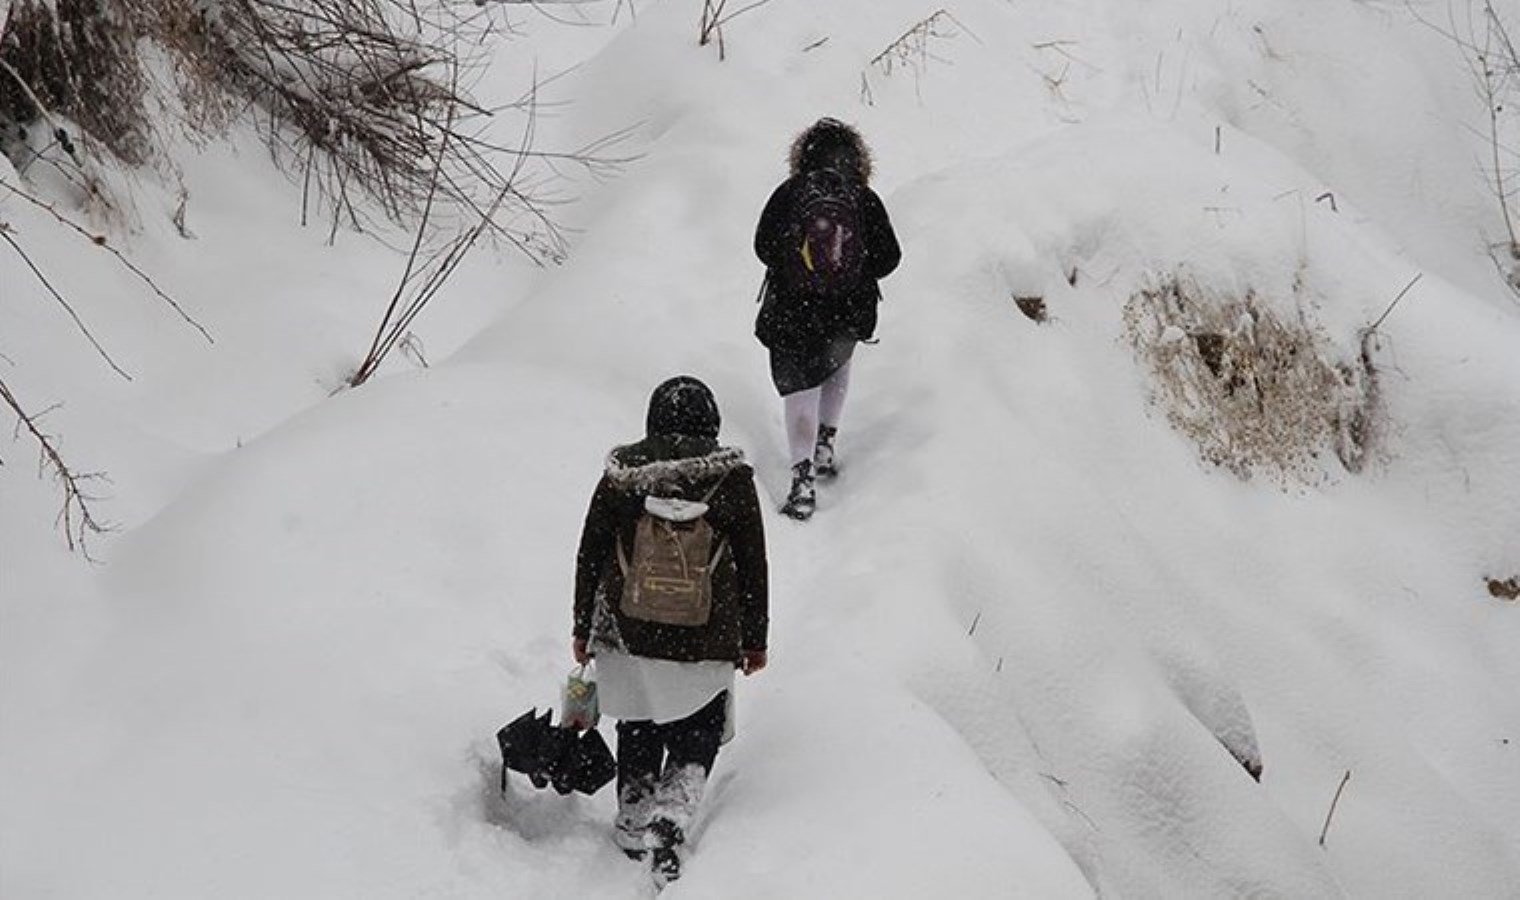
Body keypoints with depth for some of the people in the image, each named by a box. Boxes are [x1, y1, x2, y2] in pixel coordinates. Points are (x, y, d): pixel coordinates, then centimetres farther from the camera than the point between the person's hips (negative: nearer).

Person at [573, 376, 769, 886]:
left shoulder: (620, 477, -3)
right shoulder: (733, 480, -6)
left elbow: (589, 557, 3)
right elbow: (754, 569, 0)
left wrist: (582, 629, 15)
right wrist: (755, 641, 11)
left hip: (627, 638, 2)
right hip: (706, 648, -1)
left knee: (638, 741, 19)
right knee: (697, 742, 13)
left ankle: (633, 834, 25)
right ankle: (670, 819, -8)